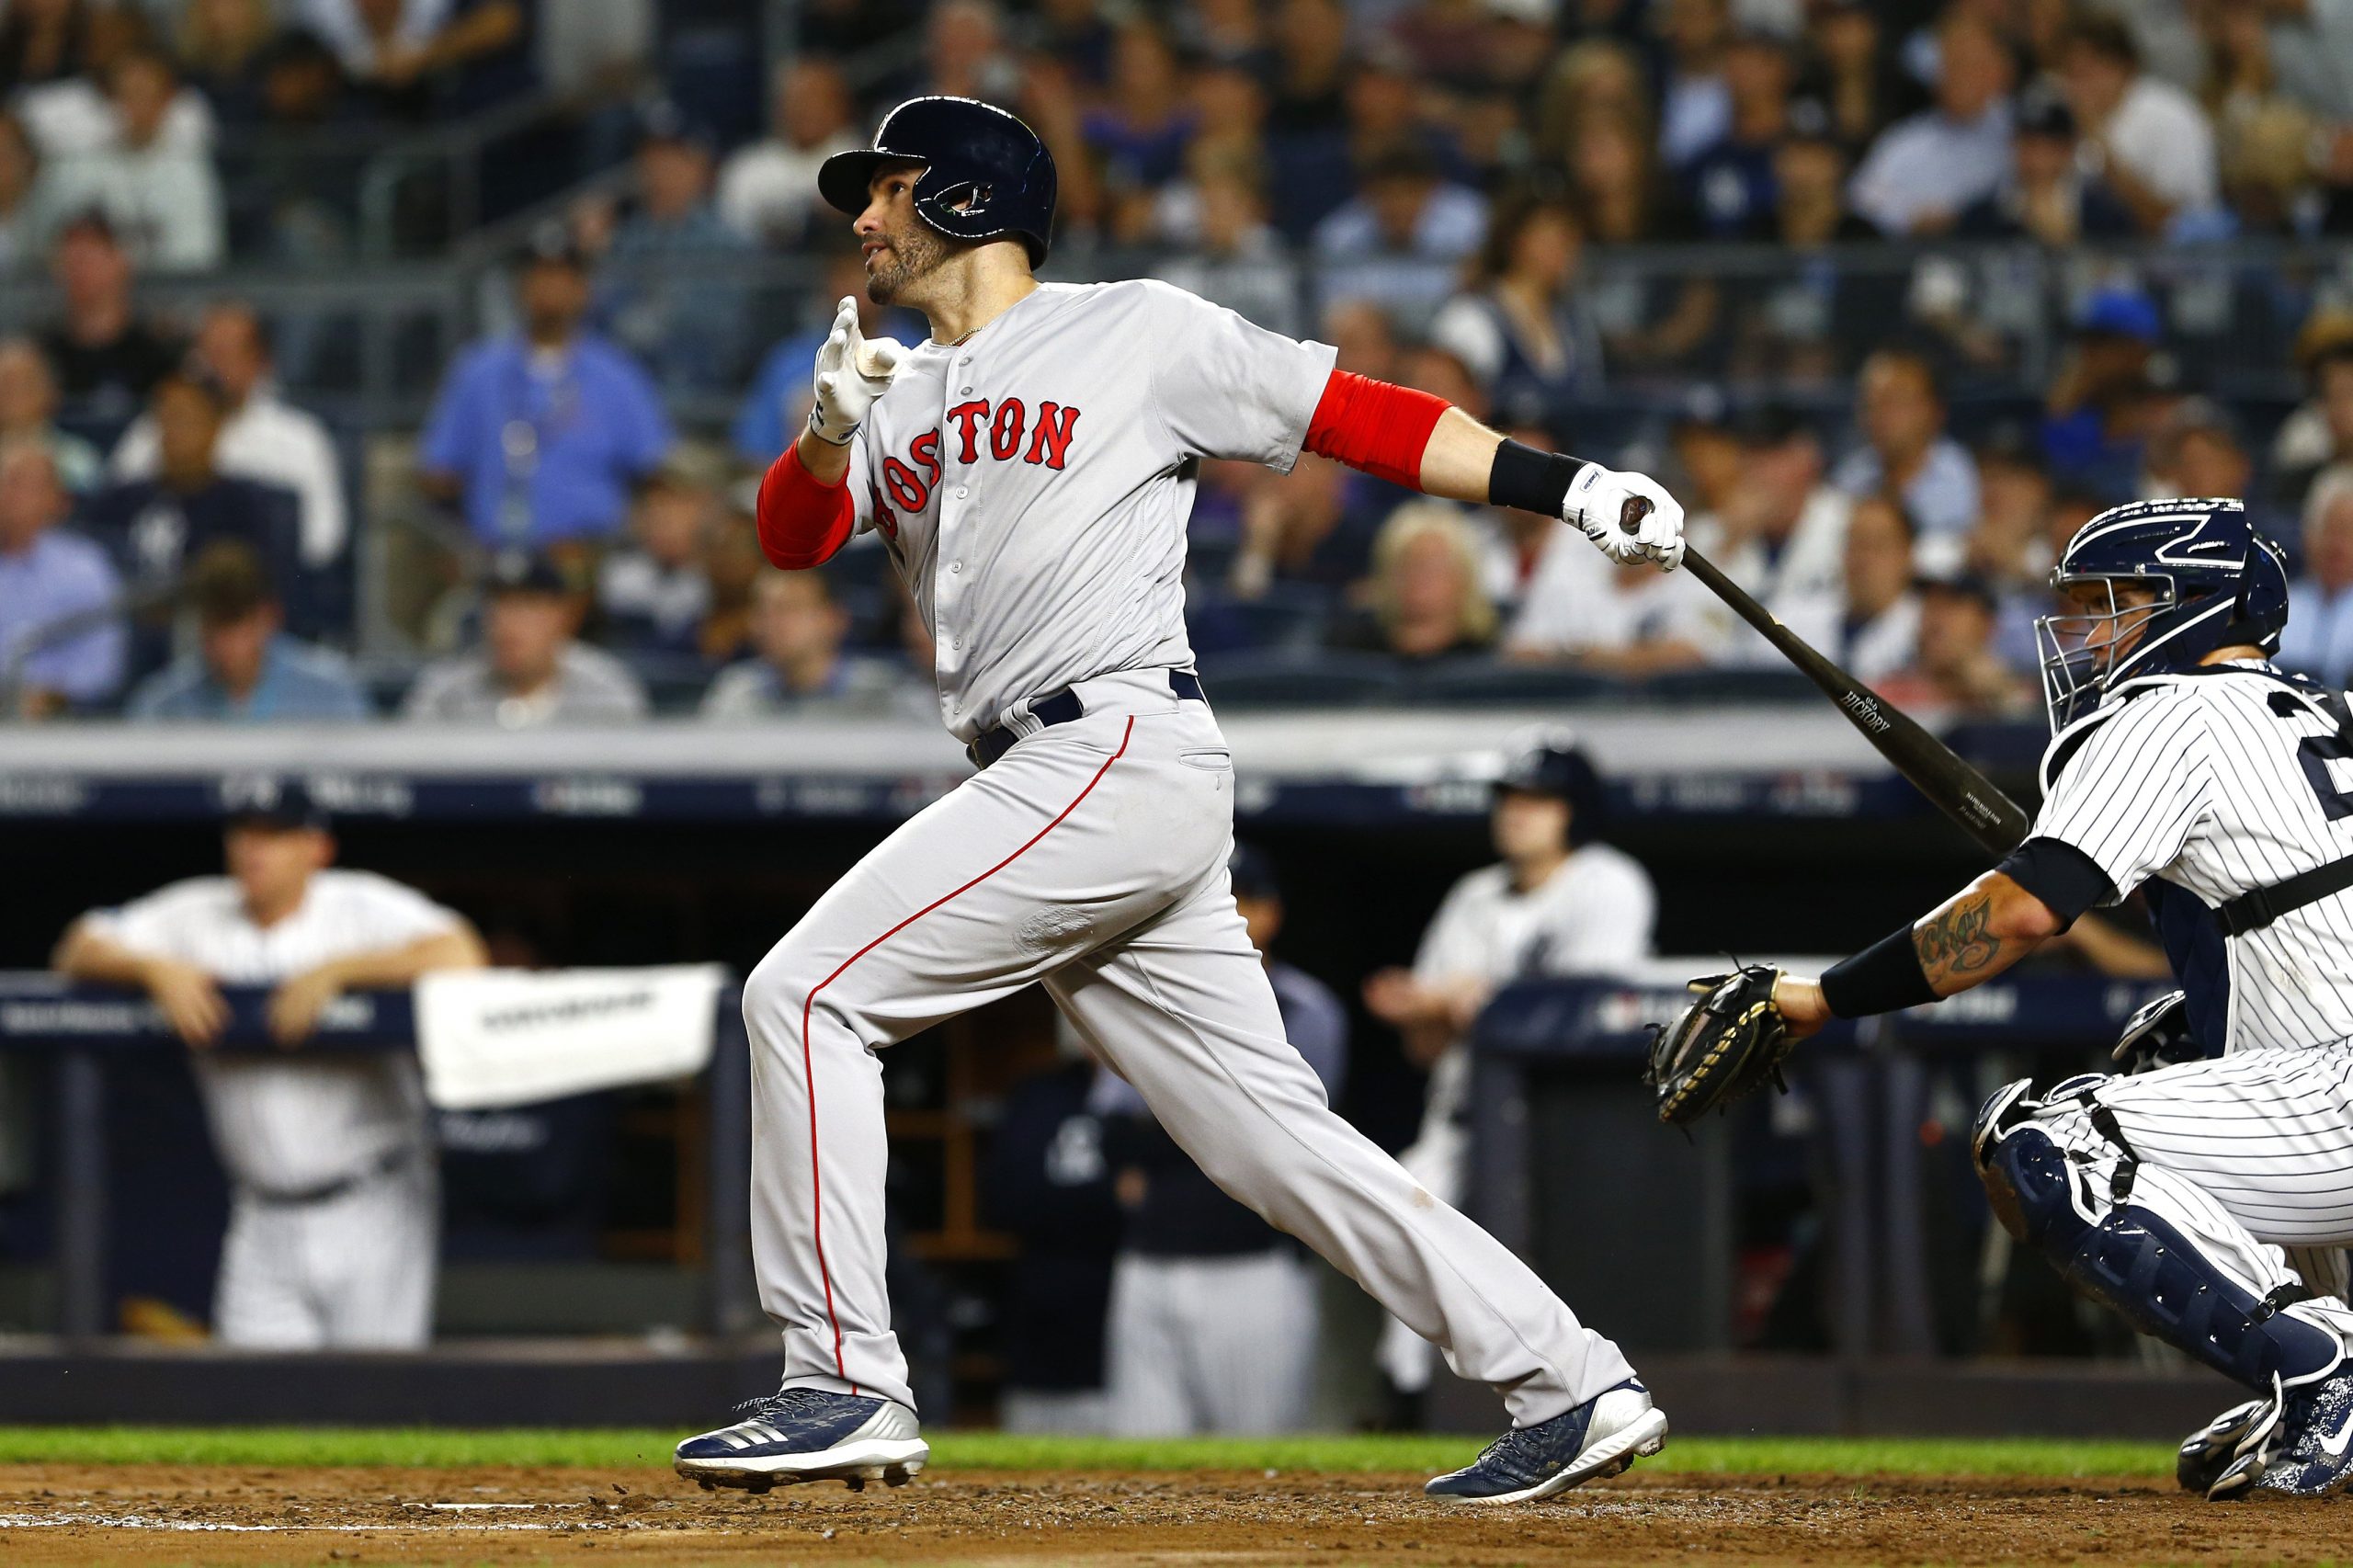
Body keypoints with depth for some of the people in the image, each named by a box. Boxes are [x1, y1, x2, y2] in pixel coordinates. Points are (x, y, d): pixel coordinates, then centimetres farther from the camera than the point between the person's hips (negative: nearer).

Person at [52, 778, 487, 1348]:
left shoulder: (364, 907, -5)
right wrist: (155, 967, -14)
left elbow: (461, 957, -21)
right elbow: (77, 952, 6)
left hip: (374, 1213, -4)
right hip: (263, 1220, 4)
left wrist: (336, 970, -26)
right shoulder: (197, 915, 7)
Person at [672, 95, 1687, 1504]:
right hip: (1059, 795, 7)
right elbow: (791, 538, 9)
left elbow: (1358, 418, 1)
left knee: (807, 995, -12)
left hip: (1121, 746, -7)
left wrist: (1570, 486, -7)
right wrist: (831, 431, -12)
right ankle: (1570, 1387, 4)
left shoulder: (1137, 335, 3)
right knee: (1269, 1134, 4)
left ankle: (846, 1385, -11)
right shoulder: (900, 396, 23)